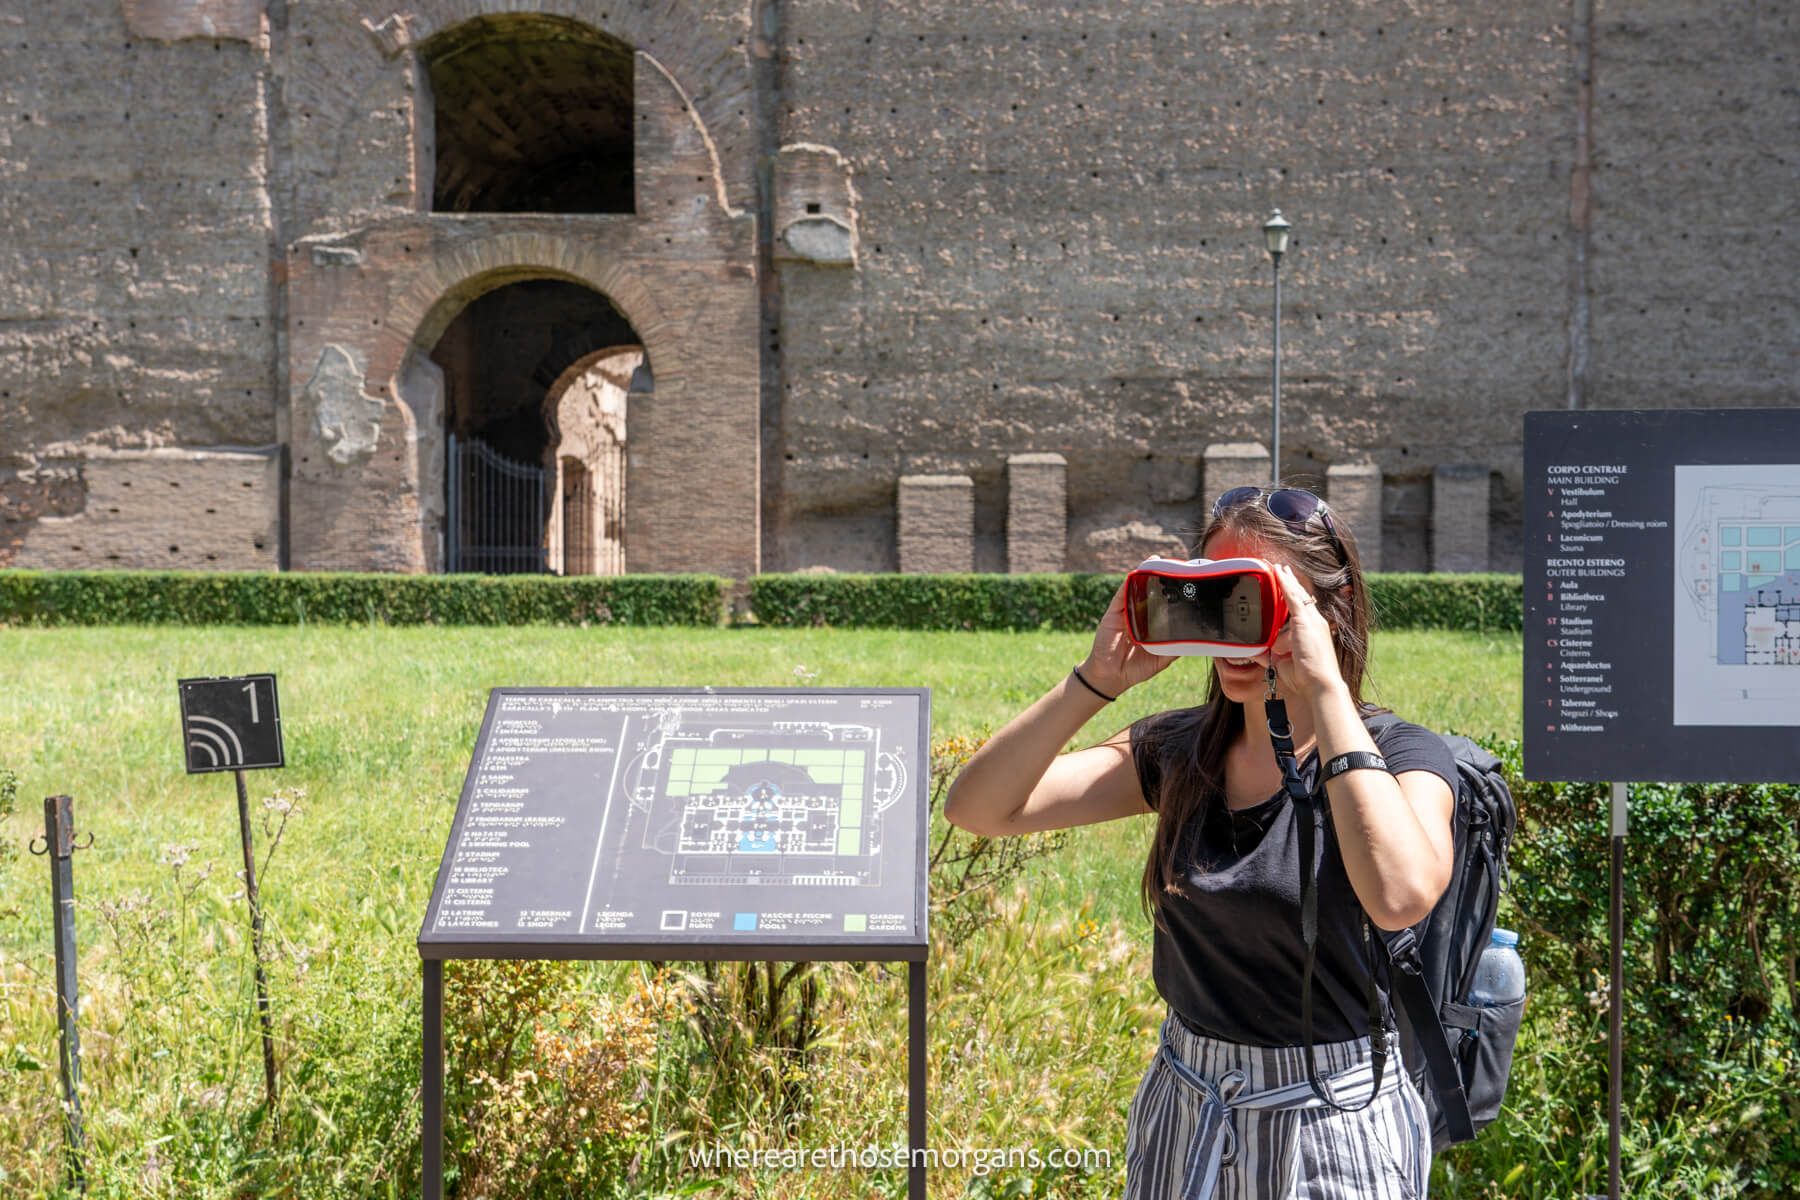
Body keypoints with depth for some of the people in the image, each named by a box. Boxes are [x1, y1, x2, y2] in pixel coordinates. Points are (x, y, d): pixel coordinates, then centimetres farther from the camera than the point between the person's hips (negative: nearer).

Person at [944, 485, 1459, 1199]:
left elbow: (1400, 897, -37)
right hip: (1182, 1116, 4)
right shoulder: (1178, 751, -1)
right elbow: (976, 810, -9)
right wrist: (1097, 680, -19)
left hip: (1333, 1121, -4)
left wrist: (1325, 690, -32)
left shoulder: (1399, 756, -13)